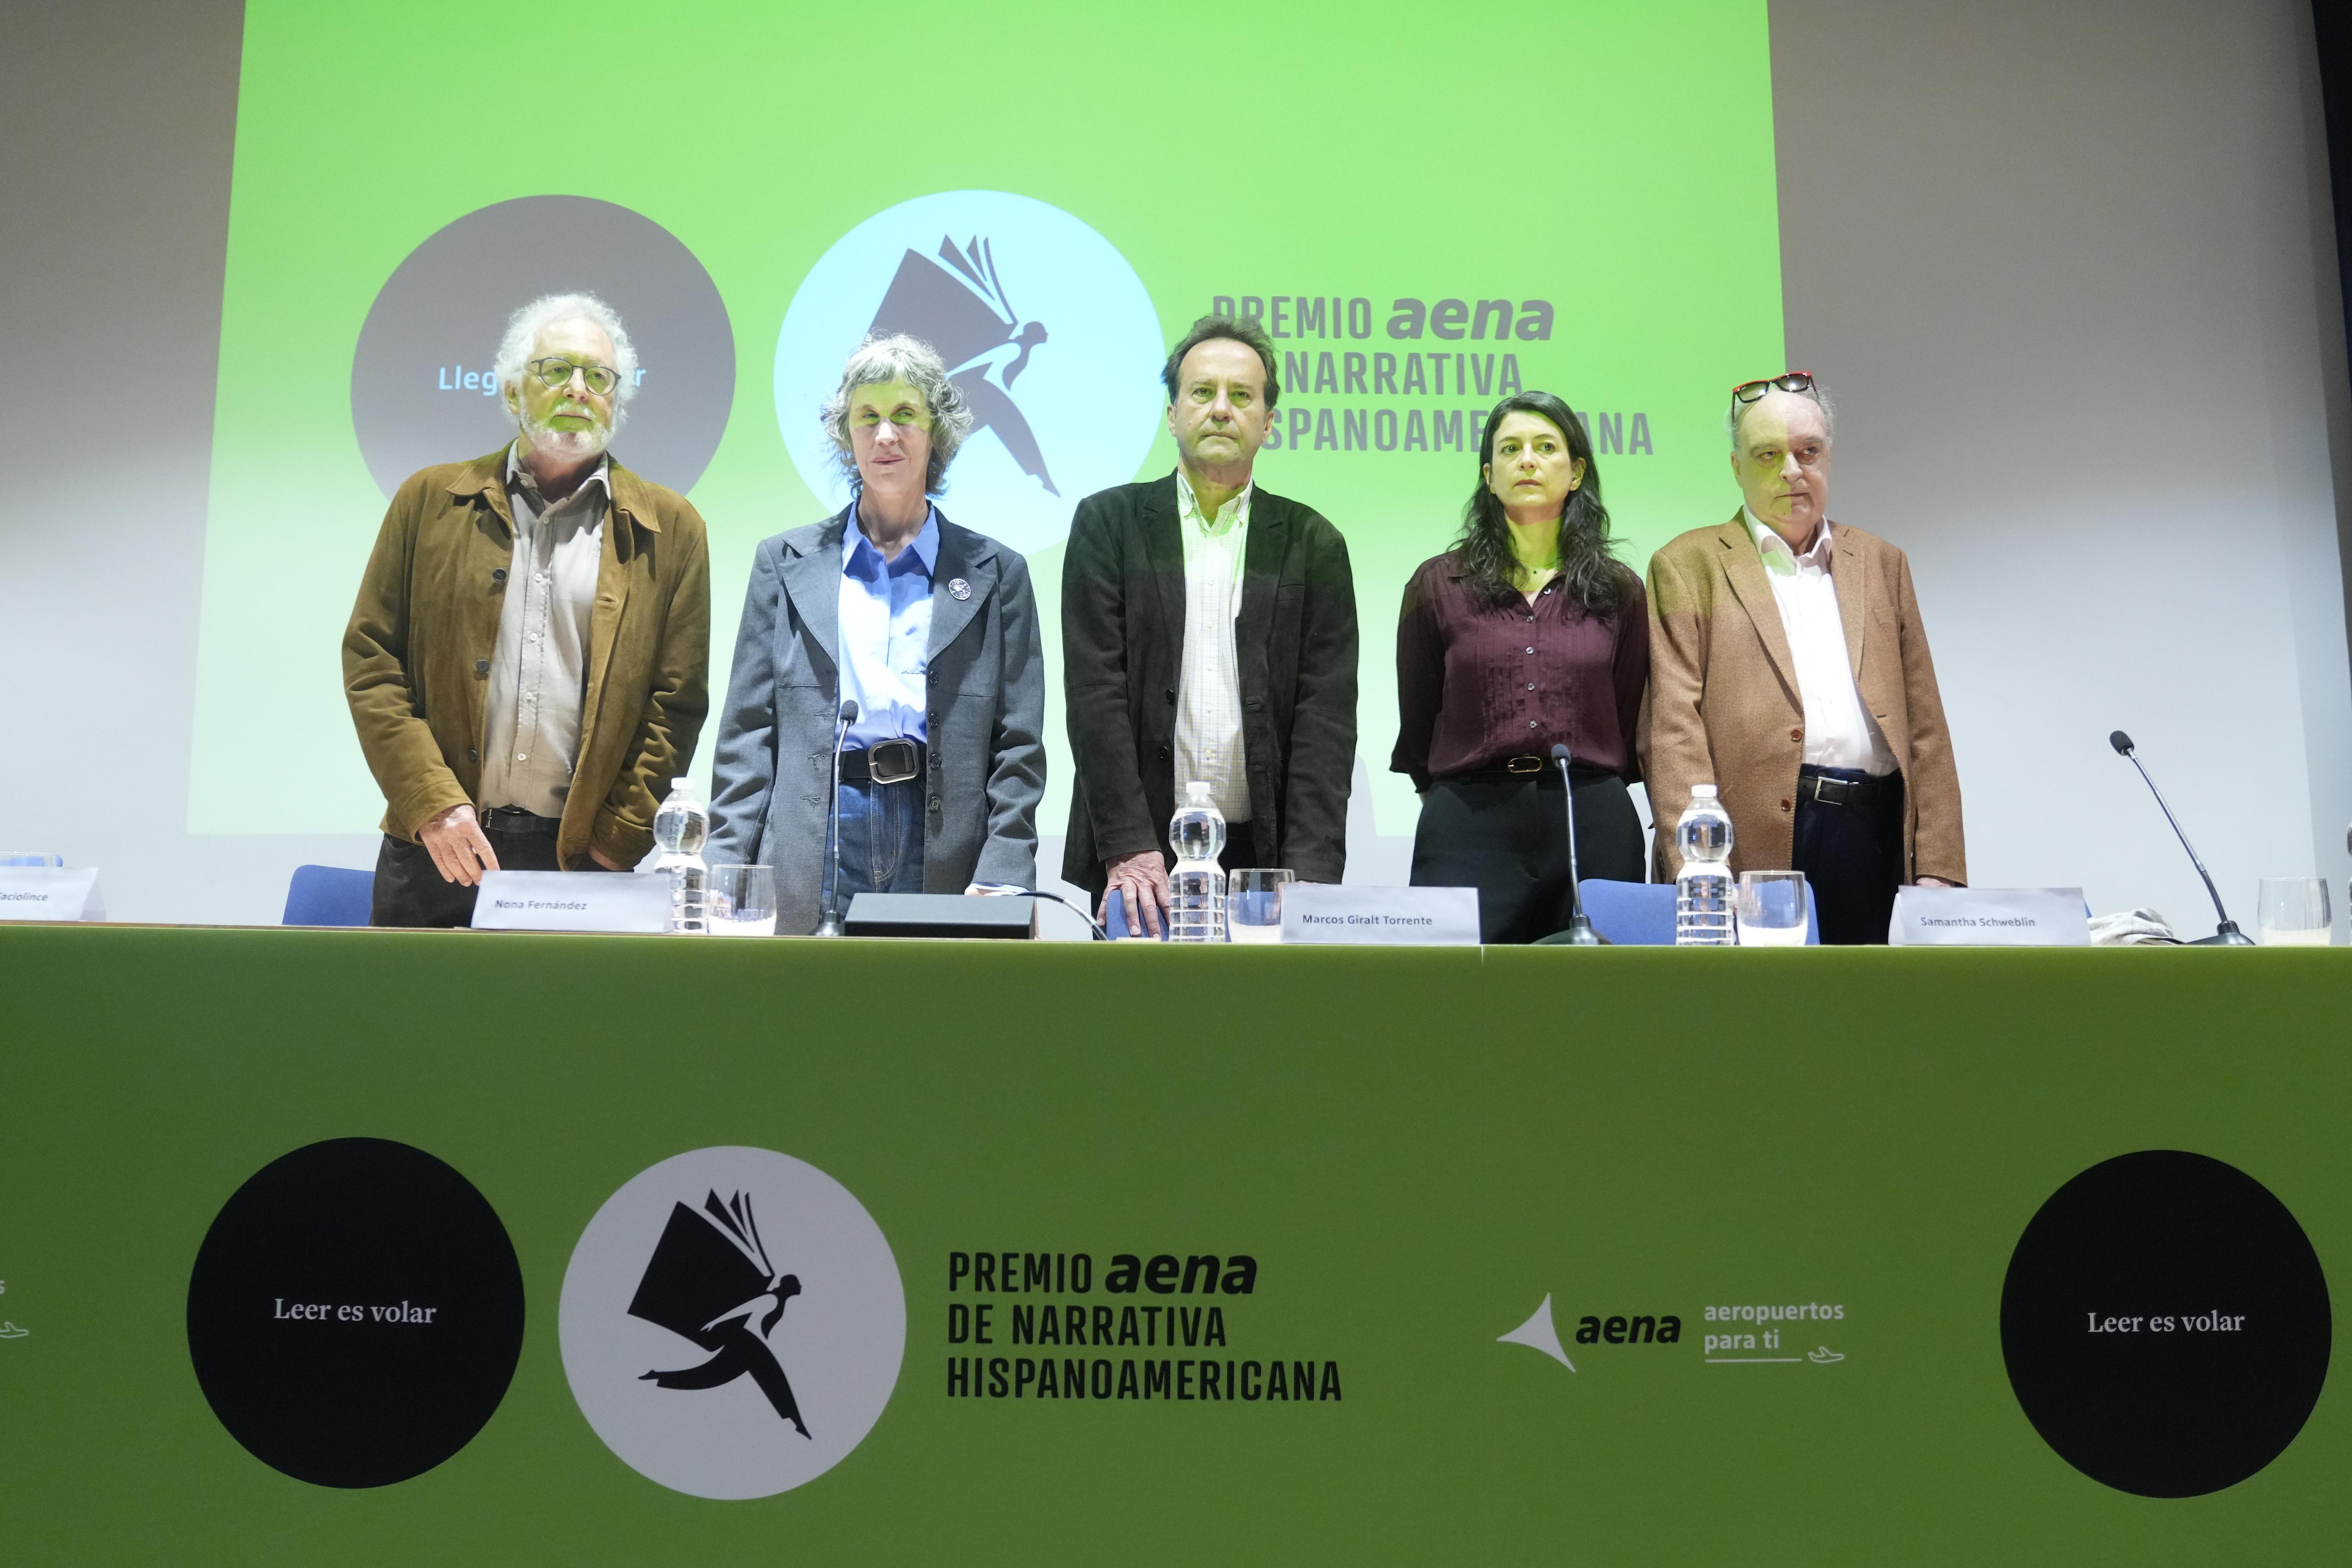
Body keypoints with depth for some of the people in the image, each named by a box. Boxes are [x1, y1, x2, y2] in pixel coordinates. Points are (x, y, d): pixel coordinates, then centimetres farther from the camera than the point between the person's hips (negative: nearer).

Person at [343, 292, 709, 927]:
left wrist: (618, 840, -6)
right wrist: (432, 803, -6)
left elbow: (677, 702, 3)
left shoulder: (668, 528, 6)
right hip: (436, 847, 1)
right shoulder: (430, 500, 9)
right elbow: (370, 661, 5)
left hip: (585, 857, -1)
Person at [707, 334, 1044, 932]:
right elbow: (747, 736, 9)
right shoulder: (785, 563, 12)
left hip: (945, 855, 0)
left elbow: (1019, 747, 6)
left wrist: (1000, 878, -6)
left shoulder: (996, 573, 10)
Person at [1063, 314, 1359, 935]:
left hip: (1264, 856, 1)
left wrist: (1308, 877, -11)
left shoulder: (1313, 544, 8)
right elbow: (1095, 692, -3)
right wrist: (1131, 849, -14)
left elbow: (1326, 715, 0)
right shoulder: (1108, 523, 5)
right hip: (1130, 858, -1)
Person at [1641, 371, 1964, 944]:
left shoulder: (1883, 564, 20)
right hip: (1757, 846, -3)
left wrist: (1938, 870, 4)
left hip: (1875, 837, 4)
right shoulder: (1688, 566, 7)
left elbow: (1925, 728, 15)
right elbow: (1672, 730, -3)